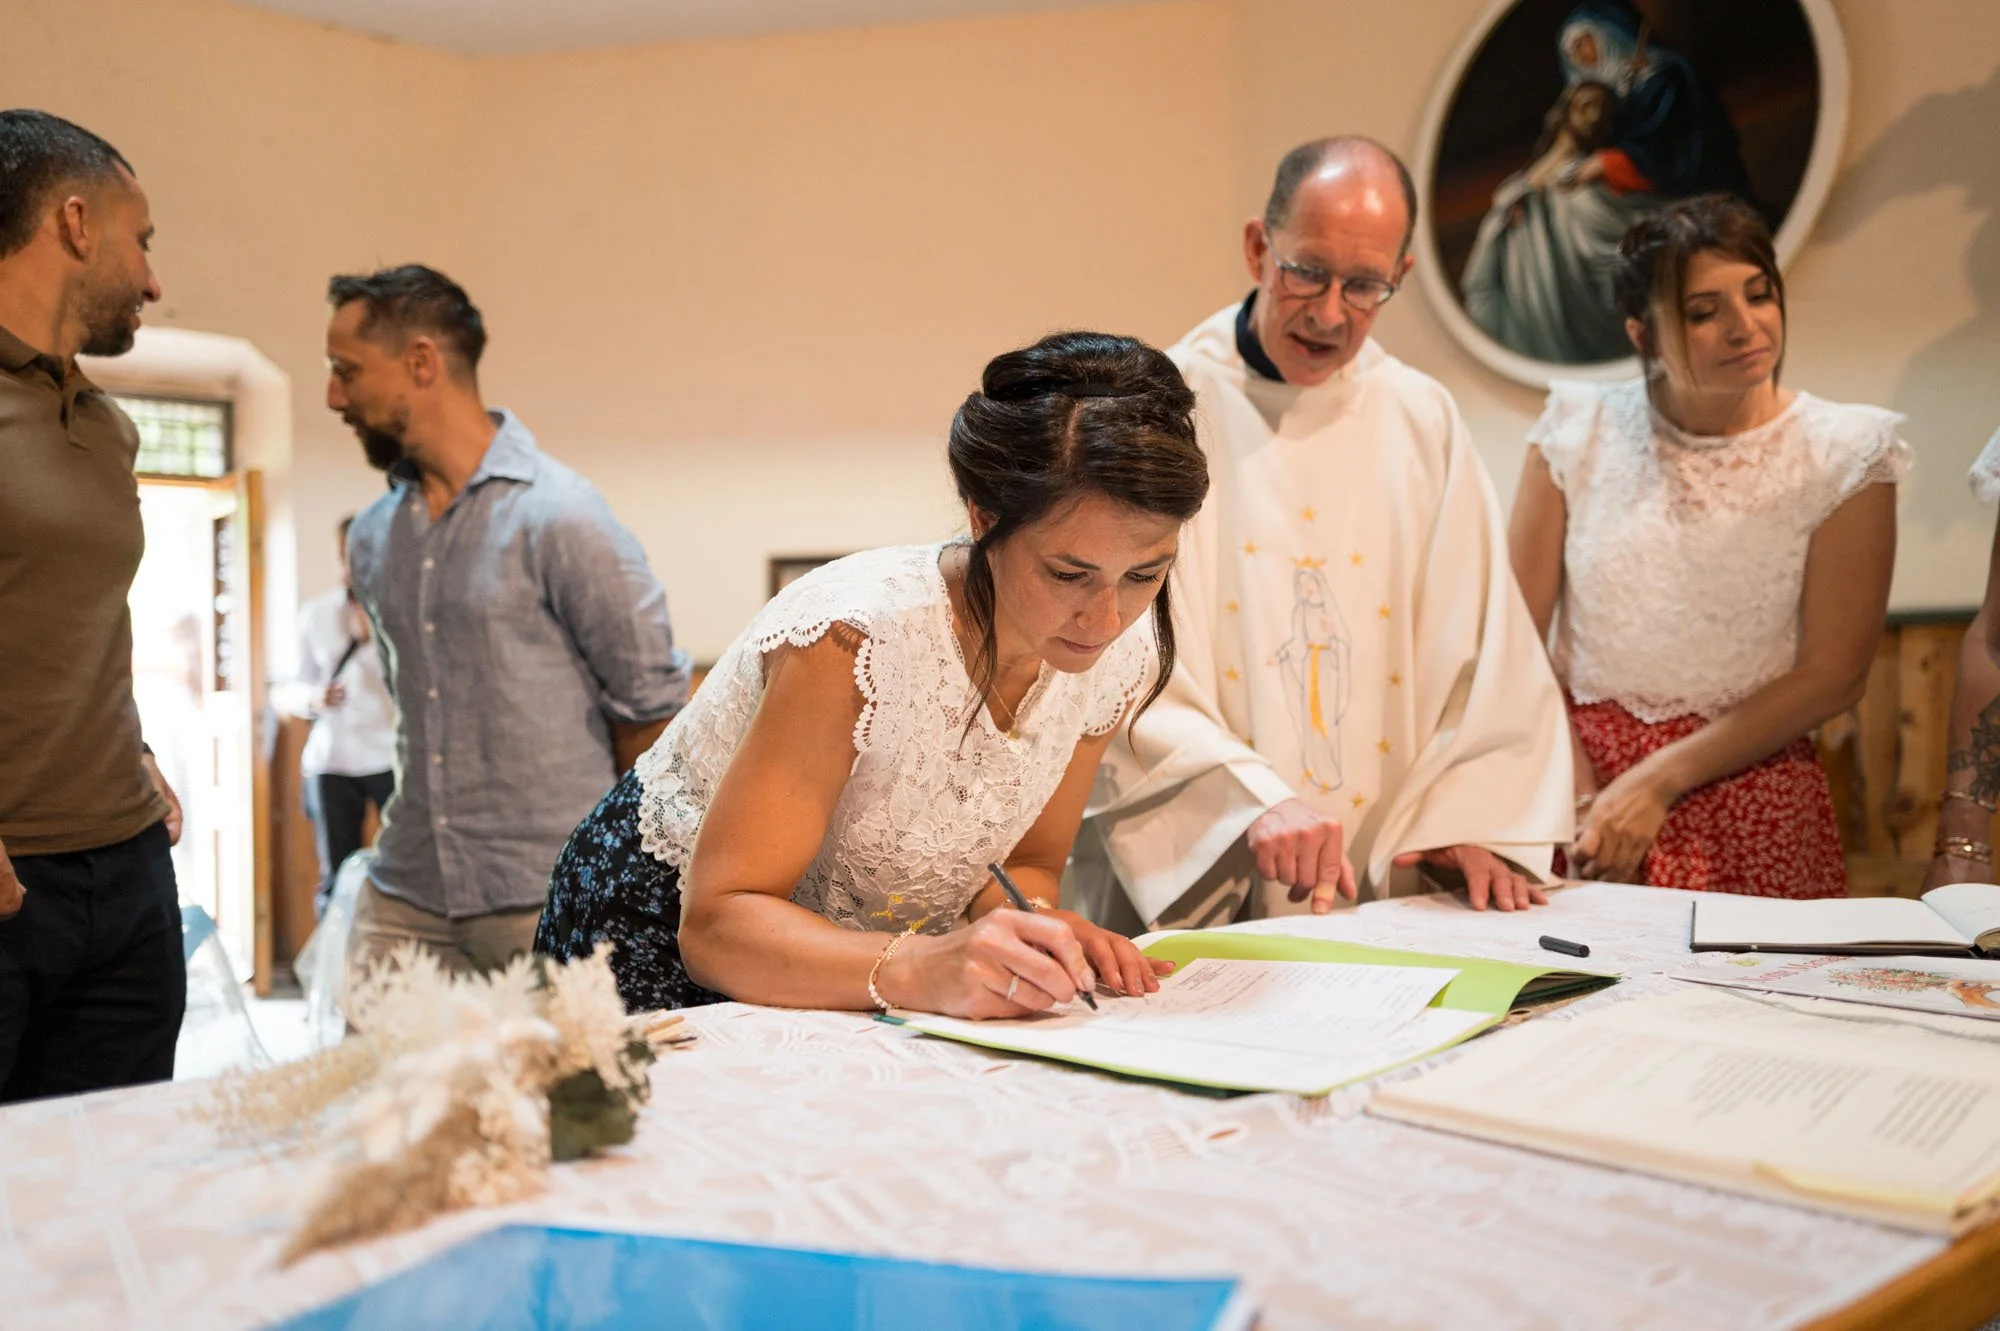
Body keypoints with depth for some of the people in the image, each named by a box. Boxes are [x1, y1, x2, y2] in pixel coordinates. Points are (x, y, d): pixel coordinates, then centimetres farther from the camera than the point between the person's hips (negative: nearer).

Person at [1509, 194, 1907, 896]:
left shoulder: (1844, 455, 1)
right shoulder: (1581, 429, 3)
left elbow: (1834, 676, -2)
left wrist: (1658, 782, -9)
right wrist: (1581, 798, -10)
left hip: (1750, 808, 0)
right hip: (1582, 764, 1)